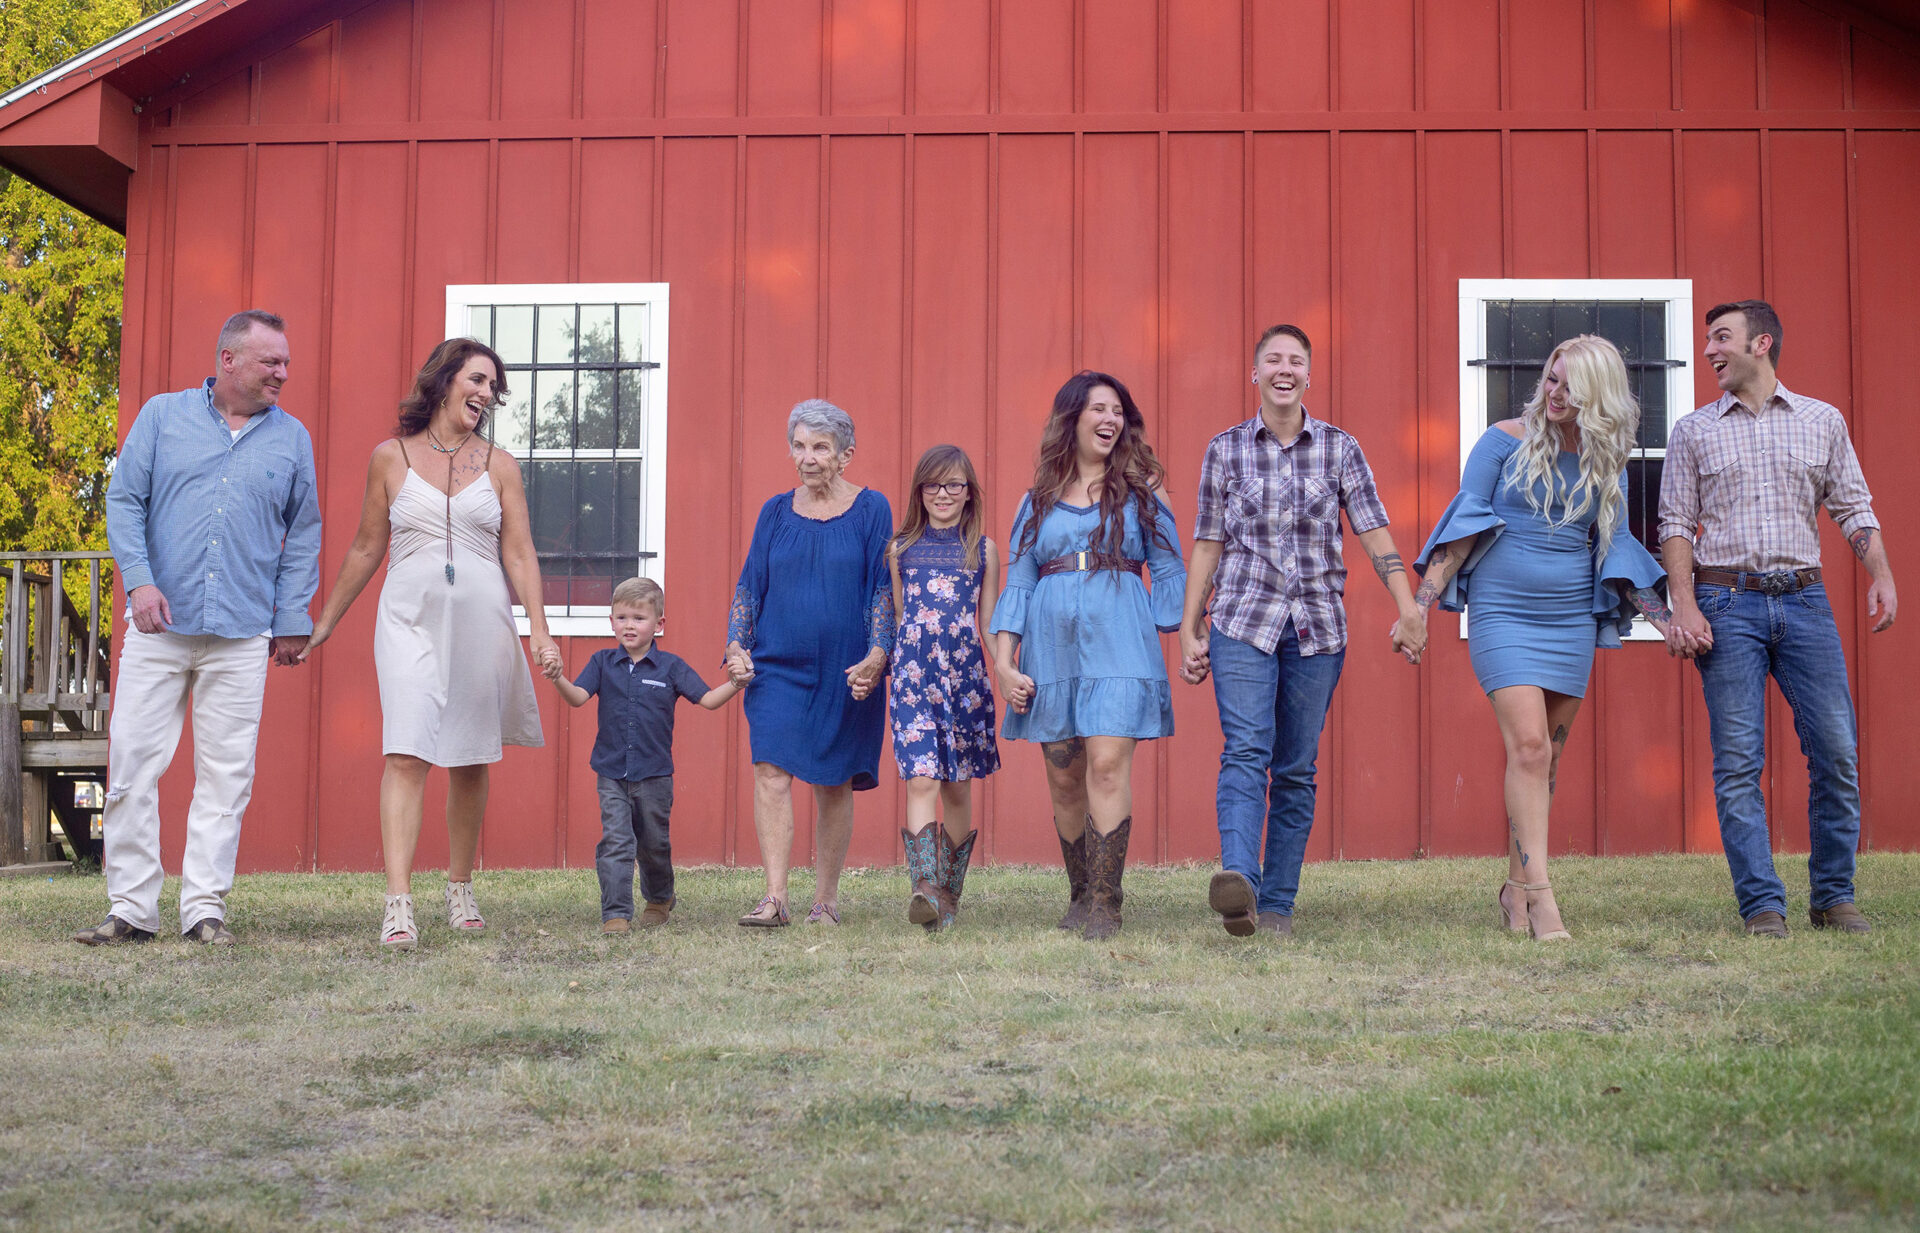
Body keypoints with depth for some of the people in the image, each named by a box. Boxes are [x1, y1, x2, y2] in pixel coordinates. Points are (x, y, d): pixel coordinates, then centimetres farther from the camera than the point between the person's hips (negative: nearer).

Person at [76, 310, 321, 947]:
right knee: (133, 762, -3)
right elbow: (124, 500, 6)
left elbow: (303, 535, 13)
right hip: (159, 626, -1)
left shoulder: (292, 438, 11)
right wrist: (139, 579, -7)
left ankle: (205, 907, 7)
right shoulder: (162, 416, 8)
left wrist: (292, 621, 7)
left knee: (226, 774, 0)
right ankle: (131, 908, 4)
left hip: (243, 632, 1)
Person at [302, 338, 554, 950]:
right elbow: (366, 548, 13)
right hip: (411, 619, -2)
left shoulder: (499, 466, 8)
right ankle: (398, 904, -19)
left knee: (472, 761, 7)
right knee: (406, 754, -14)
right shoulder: (390, 457, 6)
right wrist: (323, 623, 16)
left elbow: (519, 554, 6)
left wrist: (540, 629, -3)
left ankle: (460, 889, 23)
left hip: (481, 623, 2)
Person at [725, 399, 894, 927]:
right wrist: (736, 646, -1)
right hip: (777, 665, 2)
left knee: (833, 783, 4)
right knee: (771, 770, -13)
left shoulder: (871, 509, 1)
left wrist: (876, 656, -12)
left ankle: (826, 898, 15)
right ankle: (774, 897, -15)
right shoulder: (776, 511, 9)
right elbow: (749, 585, 11)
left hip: (845, 672, -2)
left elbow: (883, 589, -1)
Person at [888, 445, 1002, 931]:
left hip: (965, 673, 1)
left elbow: (989, 625, 10)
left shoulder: (983, 550, 10)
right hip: (913, 673, -1)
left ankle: (949, 893, 19)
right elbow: (894, 621, 16)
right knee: (921, 779, -15)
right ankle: (925, 889, -24)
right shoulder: (900, 550, 11)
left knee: (958, 786, 7)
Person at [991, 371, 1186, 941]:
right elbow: (1017, 584, 12)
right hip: (1052, 647, 3)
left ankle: (1106, 905, -12)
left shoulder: (1140, 491, 10)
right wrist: (1003, 662, 4)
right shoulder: (1038, 501, 14)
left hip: (1119, 642, -2)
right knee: (1064, 779, 3)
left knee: (1108, 764, -14)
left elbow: (1169, 571, 10)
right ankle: (1080, 895, 17)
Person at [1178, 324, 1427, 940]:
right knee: (1245, 751, -19)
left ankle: (1277, 906, 7)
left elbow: (1374, 532, 2)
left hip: (1317, 628, 1)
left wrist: (1407, 610, -8)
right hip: (1242, 622, -1)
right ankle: (1238, 881, -36)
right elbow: (1207, 544, 9)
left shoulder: (1340, 448, 7)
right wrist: (1189, 632, 6)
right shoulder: (1225, 450, 6)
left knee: (1296, 769, 3)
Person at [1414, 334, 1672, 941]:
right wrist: (1423, 601, -7)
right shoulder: (1506, 441, -2)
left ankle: (1516, 887, 18)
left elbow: (1615, 548, 13)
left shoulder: (1606, 464, 7)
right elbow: (1463, 522, -1)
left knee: (1546, 757, 7)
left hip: (1572, 619, 4)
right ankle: (1540, 893, -18)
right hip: (1504, 615, -4)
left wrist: (1666, 620, 6)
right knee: (1528, 745, -15)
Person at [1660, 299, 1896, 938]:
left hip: (1805, 601, 1)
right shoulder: (1693, 431, 10)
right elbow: (1676, 524, 7)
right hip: (1727, 604, -1)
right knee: (1738, 761, -6)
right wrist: (1684, 606, -5)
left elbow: (1853, 508, 12)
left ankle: (1833, 896, 10)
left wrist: (1881, 573, -4)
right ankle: (1763, 905, -1)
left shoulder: (1822, 421, 12)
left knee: (1837, 751, -4)